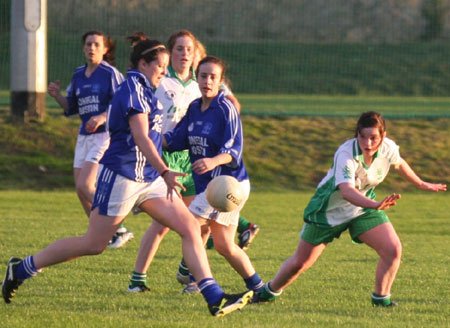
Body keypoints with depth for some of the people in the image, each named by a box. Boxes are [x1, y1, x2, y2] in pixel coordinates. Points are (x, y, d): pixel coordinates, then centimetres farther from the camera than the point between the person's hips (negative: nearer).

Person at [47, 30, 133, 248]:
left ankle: (119, 230, -11)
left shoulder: (110, 73, -8)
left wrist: (102, 117, -27)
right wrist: (57, 95, 0)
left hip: (105, 135, -8)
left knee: (85, 186, -17)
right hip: (85, 136, 8)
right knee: (81, 190, 6)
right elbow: (71, 108, 18)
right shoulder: (78, 75, 12)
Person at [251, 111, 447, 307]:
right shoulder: (346, 155, -36)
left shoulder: (388, 149, -18)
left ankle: (380, 298, 5)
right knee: (300, 263, 5)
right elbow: (346, 191, -53)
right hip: (329, 209, -4)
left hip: (363, 209, 4)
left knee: (393, 250, -16)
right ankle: (270, 291, 33)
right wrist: (375, 205, -69)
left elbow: (399, 164, 9)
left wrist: (421, 184, 21)